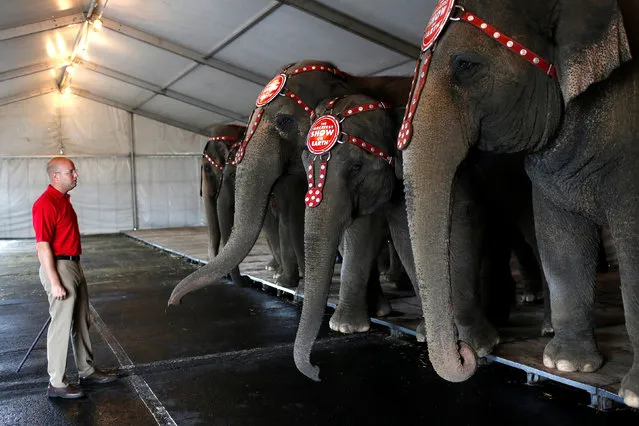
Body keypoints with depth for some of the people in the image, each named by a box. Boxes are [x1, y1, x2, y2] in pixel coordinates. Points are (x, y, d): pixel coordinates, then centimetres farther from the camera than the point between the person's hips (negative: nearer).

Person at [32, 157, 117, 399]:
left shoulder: (63, 200, 13)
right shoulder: (46, 204, -17)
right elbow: (42, 246, -21)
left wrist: (74, 270, 20)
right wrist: (55, 283, -23)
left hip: (74, 266, 10)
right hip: (59, 268, -10)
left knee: (81, 322, 16)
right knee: (61, 325, -3)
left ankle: (86, 371, 29)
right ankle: (57, 384, 8)